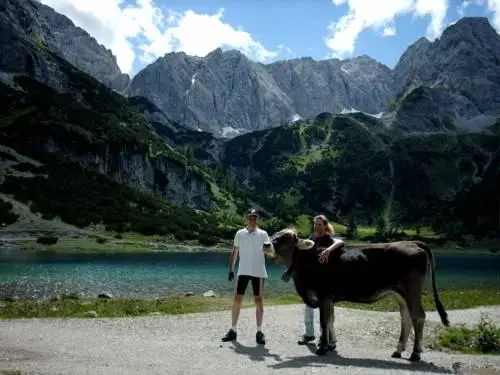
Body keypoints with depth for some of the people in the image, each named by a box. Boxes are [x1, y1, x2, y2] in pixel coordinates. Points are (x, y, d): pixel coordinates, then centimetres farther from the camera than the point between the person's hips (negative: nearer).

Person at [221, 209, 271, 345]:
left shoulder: (263, 234, -2)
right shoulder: (240, 233, 4)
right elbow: (234, 253, 9)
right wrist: (231, 270, 5)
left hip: (258, 272, -2)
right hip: (243, 272, 2)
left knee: (259, 301, 4)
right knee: (237, 300, 3)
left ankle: (259, 331, 12)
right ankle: (233, 330, 13)